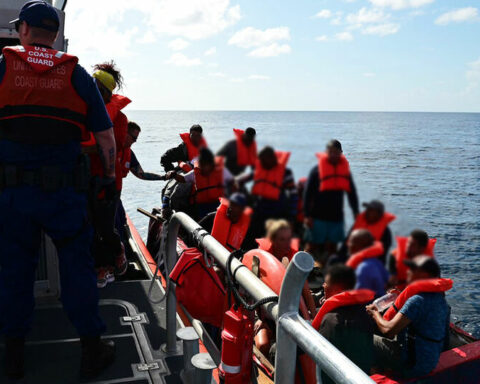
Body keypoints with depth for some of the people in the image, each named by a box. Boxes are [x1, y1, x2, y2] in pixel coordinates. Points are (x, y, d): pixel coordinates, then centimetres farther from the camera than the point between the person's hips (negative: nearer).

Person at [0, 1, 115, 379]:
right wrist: (111, 171, 20)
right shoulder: (76, 74, 3)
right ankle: (92, 351, 16)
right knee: (77, 267, 9)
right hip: (64, 191, 0)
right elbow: (106, 135, 4)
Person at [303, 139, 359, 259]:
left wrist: (356, 213, 10)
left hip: (336, 217, 4)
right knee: (312, 246, 0)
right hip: (318, 217, -4)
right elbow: (307, 194, -6)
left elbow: (352, 193, 15)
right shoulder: (317, 170, -4)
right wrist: (307, 215, -11)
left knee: (332, 248, 9)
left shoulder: (345, 170, 8)